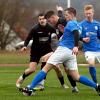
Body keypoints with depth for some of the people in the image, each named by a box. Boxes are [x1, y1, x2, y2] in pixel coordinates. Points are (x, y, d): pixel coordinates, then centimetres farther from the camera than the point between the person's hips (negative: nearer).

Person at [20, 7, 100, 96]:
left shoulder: (71, 23, -5)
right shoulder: (76, 25, 21)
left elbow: (76, 33, -23)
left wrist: (76, 46, -38)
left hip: (63, 49, -8)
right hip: (71, 53, 8)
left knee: (46, 68, -8)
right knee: (76, 77, 7)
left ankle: (30, 89, -13)